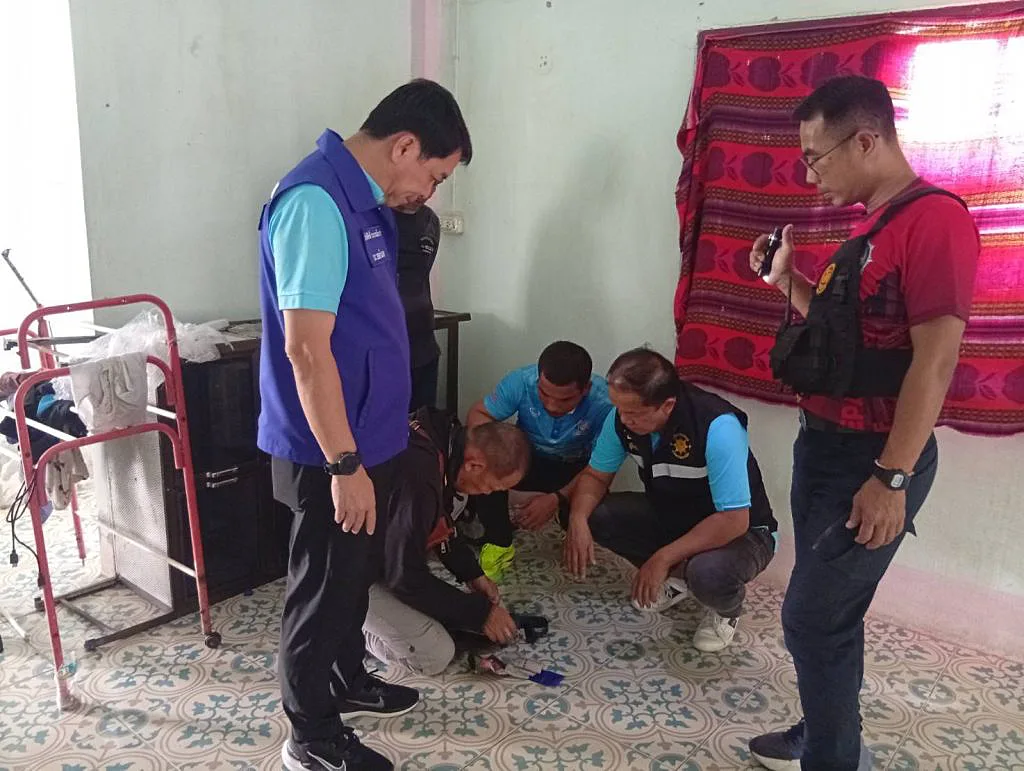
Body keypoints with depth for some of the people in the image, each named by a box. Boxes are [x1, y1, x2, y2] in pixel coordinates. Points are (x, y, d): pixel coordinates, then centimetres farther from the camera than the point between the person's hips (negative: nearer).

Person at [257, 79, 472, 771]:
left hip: (364, 435, 10)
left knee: (356, 570, 24)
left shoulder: (362, 201, 8)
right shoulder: (315, 202, -23)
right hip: (329, 450, -9)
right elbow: (306, 345, -27)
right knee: (324, 584, 7)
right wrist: (345, 466, -25)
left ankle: (346, 676, 45)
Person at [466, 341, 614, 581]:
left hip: (577, 470, -1)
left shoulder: (604, 403, -31)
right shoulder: (521, 382, -27)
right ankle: (498, 542, -7)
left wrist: (558, 499, -39)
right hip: (527, 459, 1)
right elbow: (477, 414, -17)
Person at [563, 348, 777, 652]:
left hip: (740, 532, -6)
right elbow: (596, 476, -2)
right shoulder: (623, 417, -17)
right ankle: (676, 576, 10)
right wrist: (577, 518, -23)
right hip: (671, 516, 6)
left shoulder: (718, 428, -35)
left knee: (708, 574, -38)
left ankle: (726, 610, 2)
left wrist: (663, 557, -32)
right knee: (593, 515, -14)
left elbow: (734, 521, -33)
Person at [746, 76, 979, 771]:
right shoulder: (870, 227, 13)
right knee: (828, 610, 18)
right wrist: (788, 280, 7)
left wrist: (892, 478, -23)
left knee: (813, 619, -2)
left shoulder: (934, 218, -17)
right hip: (824, 443, 9)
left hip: (872, 458, -9)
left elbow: (935, 359, -22)